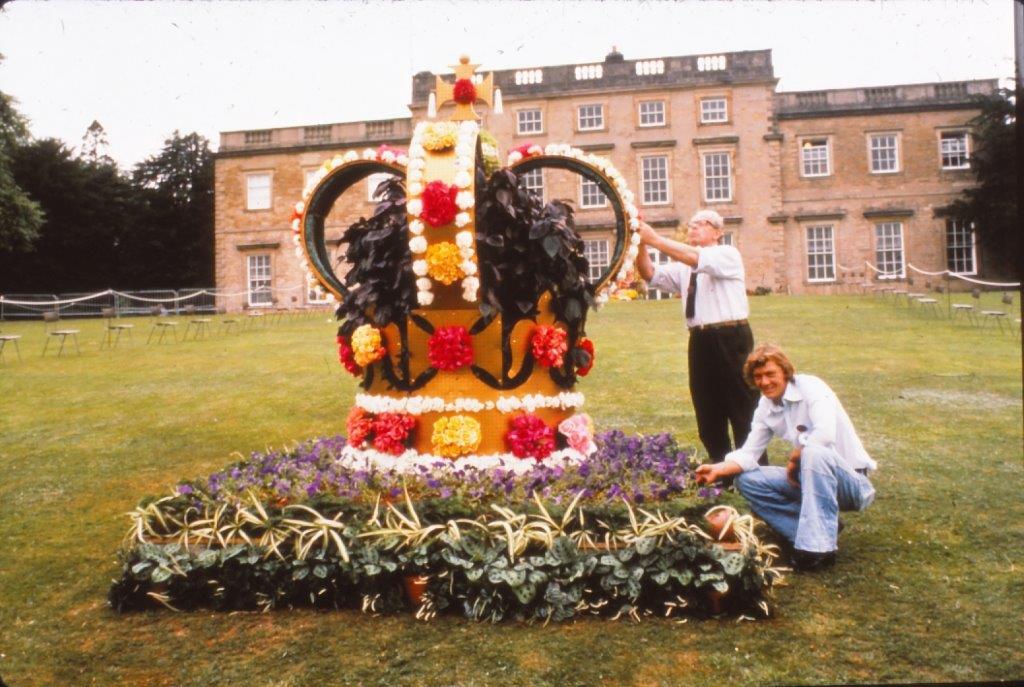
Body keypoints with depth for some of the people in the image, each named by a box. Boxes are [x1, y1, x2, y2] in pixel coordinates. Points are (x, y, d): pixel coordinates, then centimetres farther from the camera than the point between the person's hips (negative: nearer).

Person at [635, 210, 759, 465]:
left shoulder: (728, 255, -3)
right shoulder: (684, 267, 15)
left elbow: (696, 259, -21)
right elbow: (651, 275, 5)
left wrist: (655, 239, -24)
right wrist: (640, 244, -11)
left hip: (730, 339, -6)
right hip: (700, 341, 7)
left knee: (743, 408, 1)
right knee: (708, 411, 13)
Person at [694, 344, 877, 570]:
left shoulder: (810, 387, -17)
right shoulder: (765, 408, 3)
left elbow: (825, 435, -33)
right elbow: (748, 453, 1)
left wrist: (794, 459, -18)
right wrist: (718, 469, -16)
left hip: (852, 481, -7)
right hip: (815, 477, 7)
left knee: (814, 453, -37)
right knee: (746, 479, -6)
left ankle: (819, 546, -28)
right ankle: (815, 529, -5)